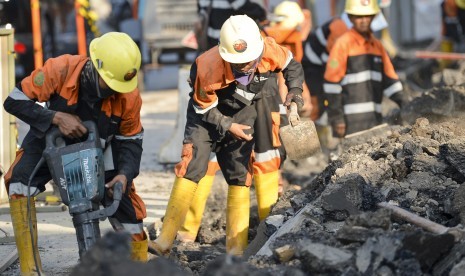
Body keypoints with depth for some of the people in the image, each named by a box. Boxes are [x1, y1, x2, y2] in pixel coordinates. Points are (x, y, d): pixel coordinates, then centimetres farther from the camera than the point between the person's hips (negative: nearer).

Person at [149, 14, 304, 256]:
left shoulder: (269, 50, -26)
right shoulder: (209, 68, -35)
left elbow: (291, 66, -2)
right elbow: (203, 108, -18)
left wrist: (295, 89, -17)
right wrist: (227, 126, -23)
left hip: (242, 116, 3)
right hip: (208, 115, -3)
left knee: (240, 177, 2)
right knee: (190, 169, -13)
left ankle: (237, 249, 8)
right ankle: (165, 240, -10)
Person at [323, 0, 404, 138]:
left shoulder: (377, 46, 16)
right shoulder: (343, 44, -5)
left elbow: (389, 80, 20)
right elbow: (331, 83, -9)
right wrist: (336, 118, -13)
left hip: (374, 120, 7)